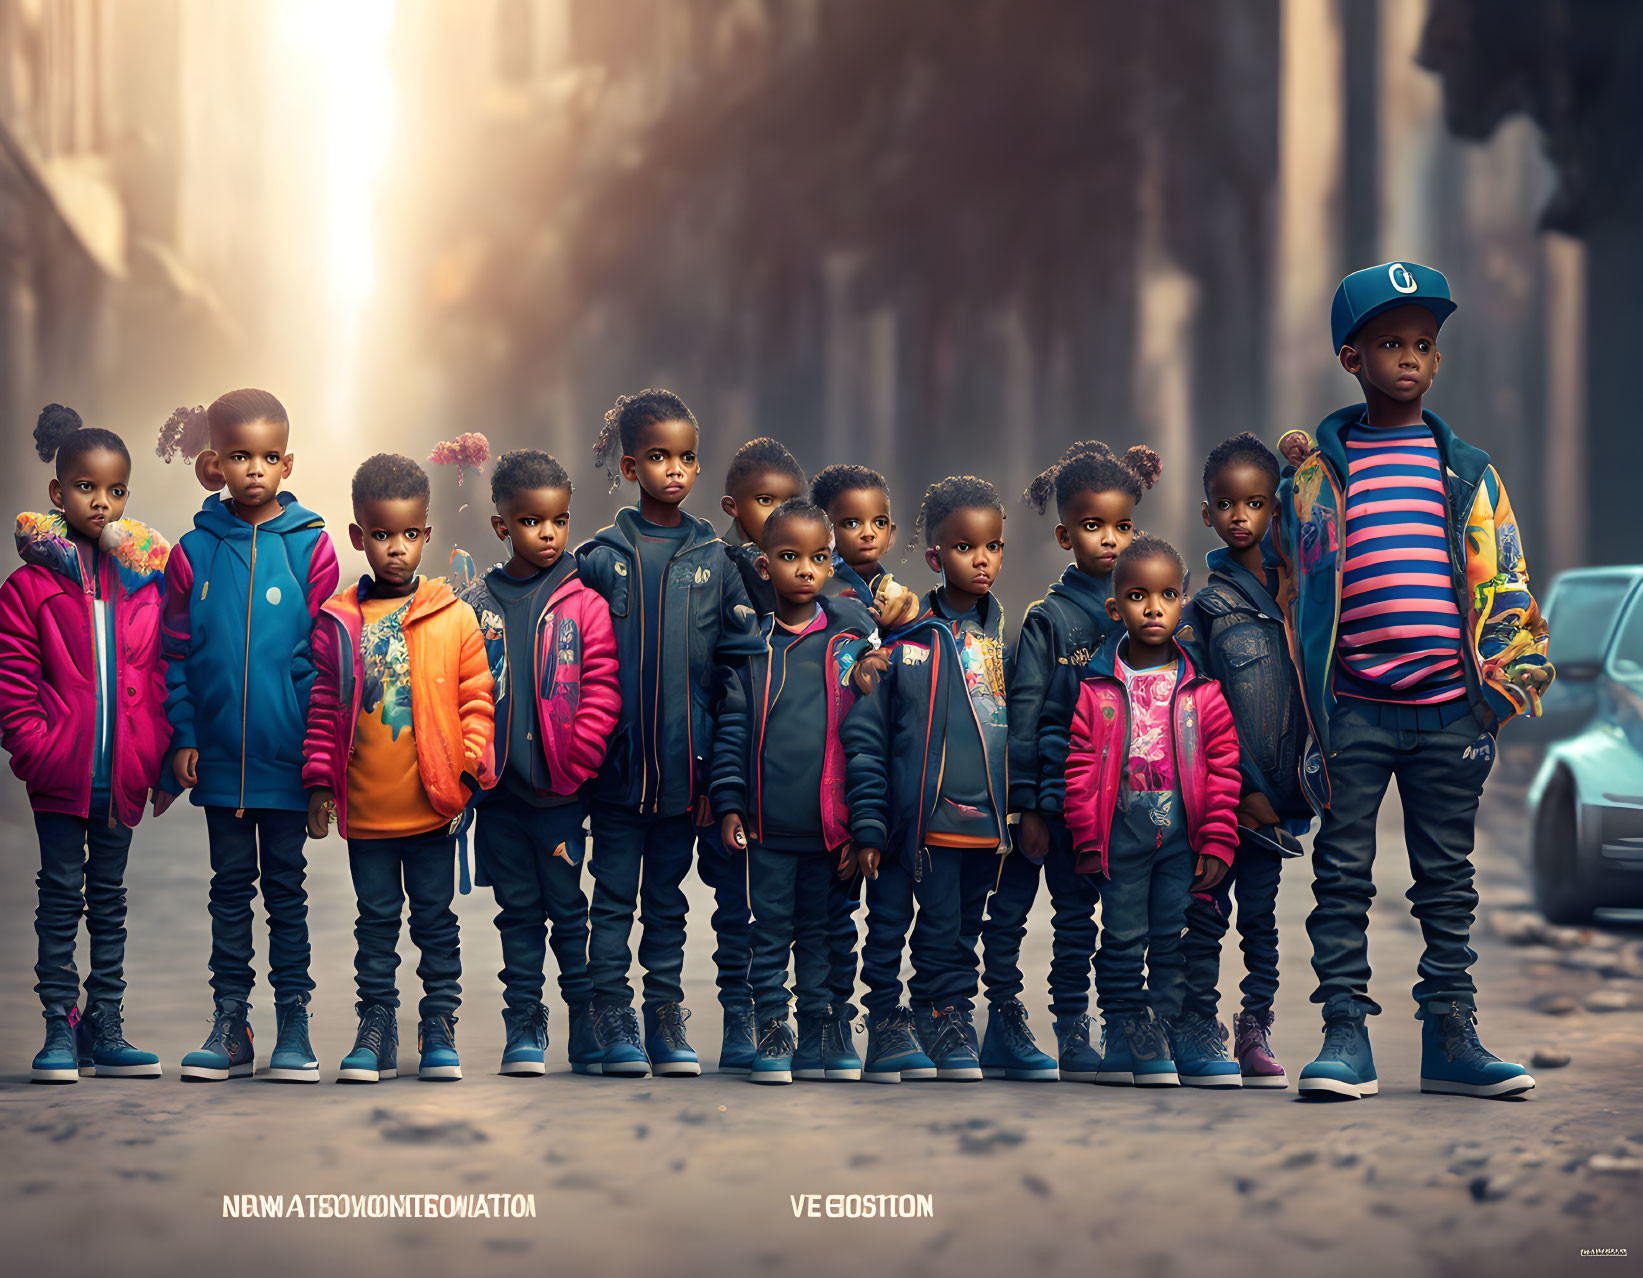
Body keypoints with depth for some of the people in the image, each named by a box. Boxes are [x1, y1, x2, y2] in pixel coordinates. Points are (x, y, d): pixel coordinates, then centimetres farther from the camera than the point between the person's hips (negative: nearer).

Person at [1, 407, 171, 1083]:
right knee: (61, 895, 2)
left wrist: (157, 757, -1)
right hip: (60, 772, -3)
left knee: (109, 900, 11)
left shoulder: (146, 578, 5)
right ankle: (60, 1030, 6)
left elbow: (160, 677, 6)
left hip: (122, 774, 3)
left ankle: (106, 1033, 16)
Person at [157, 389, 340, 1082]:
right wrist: (183, 736, -2)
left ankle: (293, 1024, 13)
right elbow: (175, 653, 5)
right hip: (218, 753, 2)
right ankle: (230, 1026, 15)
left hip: (288, 756, -2)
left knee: (285, 887, 6)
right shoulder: (194, 551, 1)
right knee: (231, 886, 9)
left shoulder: (309, 547, -3)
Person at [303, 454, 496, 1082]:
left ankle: (439, 1027, 17)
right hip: (365, 809, 1)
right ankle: (375, 1032, 15)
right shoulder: (338, 623, 1)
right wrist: (320, 781, 2)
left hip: (434, 804, -1)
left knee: (435, 919, 8)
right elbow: (323, 708, 6)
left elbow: (476, 699, 2)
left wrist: (473, 766, -8)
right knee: (376, 920, 9)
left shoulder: (452, 617, -1)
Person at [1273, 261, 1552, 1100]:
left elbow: (1503, 584, 11)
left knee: (1446, 875, 6)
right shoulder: (1315, 476, 6)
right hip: (1352, 709, -1)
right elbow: (1291, 591, 10)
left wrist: (1504, 676, 1)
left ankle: (1450, 1036, 10)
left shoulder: (1468, 474, 9)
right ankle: (1344, 1036, 2)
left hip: (1448, 710, 1)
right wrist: (1305, 708, 6)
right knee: (1343, 873, -1)